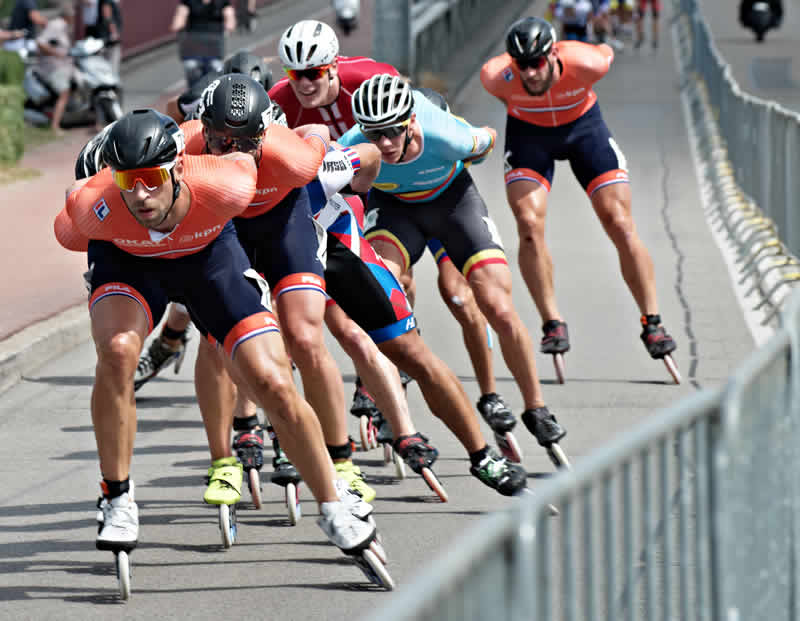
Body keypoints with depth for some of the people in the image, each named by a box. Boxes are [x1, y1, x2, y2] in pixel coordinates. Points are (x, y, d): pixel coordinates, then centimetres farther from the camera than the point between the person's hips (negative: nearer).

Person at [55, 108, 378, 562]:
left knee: (276, 386, -9)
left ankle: (333, 509, 12)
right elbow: (70, 236, -11)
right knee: (117, 351, -32)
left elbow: (247, 158, -13)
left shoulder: (223, 188, -38)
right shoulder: (92, 209, -37)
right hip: (126, 259, 0)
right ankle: (119, 505, -15)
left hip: (210, 253, 0)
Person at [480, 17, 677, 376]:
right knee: (529, 225, -18)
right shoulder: (496, 77, -31)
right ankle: (553, 323, -5)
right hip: (528, 132, 0)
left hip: (583, 125, 0)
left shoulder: (585, 63, -34)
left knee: (620, 224, -7)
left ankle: (652, 323, 3)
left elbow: (606, 53, -9)